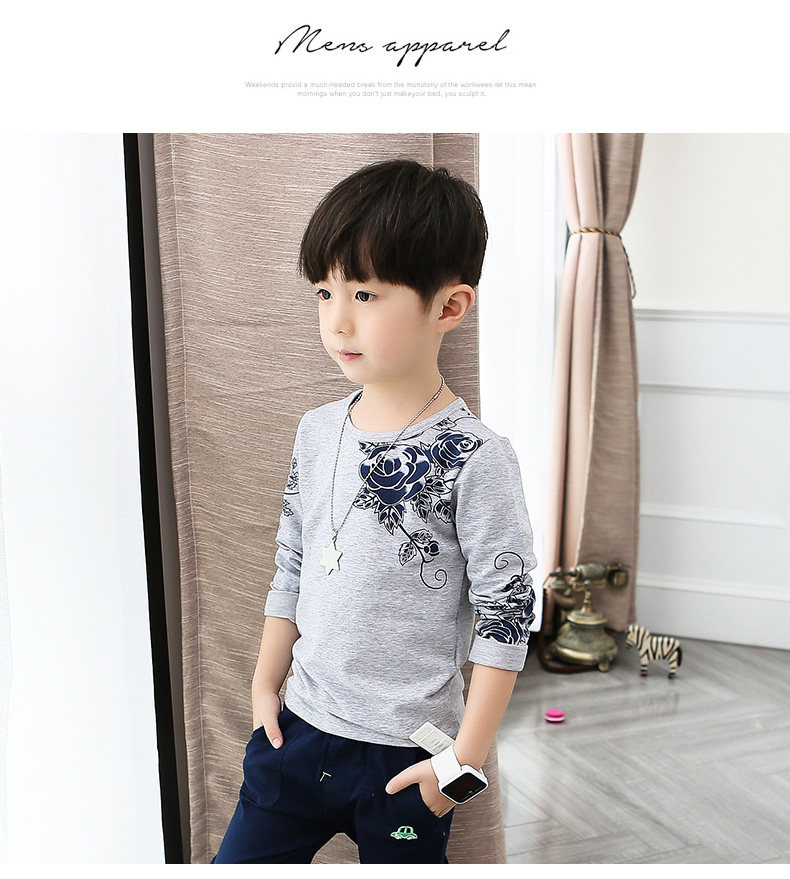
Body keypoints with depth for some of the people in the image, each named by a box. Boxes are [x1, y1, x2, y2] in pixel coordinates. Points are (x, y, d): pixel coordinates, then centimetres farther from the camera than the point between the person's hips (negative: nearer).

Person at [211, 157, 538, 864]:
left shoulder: (475, 457, -18)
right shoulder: (317, 432, 1)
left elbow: (506, 614, -15)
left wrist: (467, 758, -12)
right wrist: (266, 684, 13)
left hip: (408, 754, -5)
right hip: (300, 726, 5)